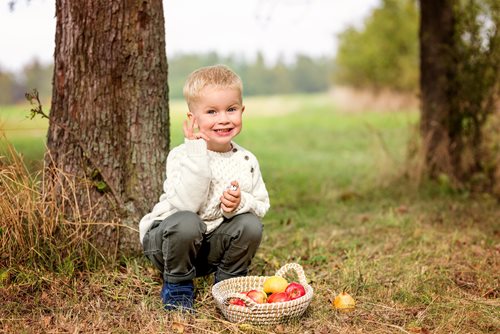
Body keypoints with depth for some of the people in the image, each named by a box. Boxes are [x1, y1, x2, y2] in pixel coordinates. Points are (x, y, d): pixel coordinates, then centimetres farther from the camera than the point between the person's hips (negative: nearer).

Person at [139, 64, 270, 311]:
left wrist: (241, 203, -23)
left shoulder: (247, 161, -4)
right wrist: (197, 152, -33)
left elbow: (262, 205, 1)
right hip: (166, 239, -4)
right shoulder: (181, 156, -19)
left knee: (250, 224, -20)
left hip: (213, 248, 4)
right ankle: (177, 286, -8)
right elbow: (186, 204, -32)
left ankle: (229, 281, 6)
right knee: (186, 222, -35)